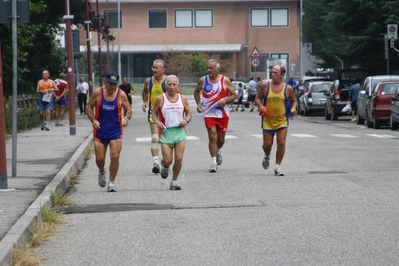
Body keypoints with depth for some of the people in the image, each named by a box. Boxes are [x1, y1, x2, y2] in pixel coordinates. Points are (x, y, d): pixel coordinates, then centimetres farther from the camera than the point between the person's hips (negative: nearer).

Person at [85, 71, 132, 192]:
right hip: (100, 130, 0)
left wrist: (126, 118, -15)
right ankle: (102, 172, 37)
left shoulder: (121, 95, -4)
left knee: (115, 156, -10)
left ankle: (112, 182, 3)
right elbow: (88, 107, 3)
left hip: (116, 130, 0)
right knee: (99, 158, 2)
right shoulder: (98, 93, -6)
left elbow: (128, 109, 6)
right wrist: (93, 120, -12)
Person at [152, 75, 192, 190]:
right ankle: (164, 165, 32)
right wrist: (157, 122, -10)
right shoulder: (160, 99, -1)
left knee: (179, 159, -6)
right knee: (168, 160, -6)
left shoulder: (183, 99, 5)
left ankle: (174, 181, 12)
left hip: (180, 131, 2)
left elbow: (189, 113, 15)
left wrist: (186, 120, -6)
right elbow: (154, 112, 9)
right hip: (166, 132, -2)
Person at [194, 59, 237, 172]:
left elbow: (234, 95, 0)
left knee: (221, 139, 11)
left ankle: (218, 151, 45)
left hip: (222, 114, 0)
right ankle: (214, 162, -6)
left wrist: (225, 101, -18)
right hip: (209, 114, 0)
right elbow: (196, 92, 17)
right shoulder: (203, 80, -1)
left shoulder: (225, 80, -5)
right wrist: (198, 103, 2)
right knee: (212, 137, -12)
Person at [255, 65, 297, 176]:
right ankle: (267, 156, 38)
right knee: (267, 144, 3)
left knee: (281, 143, -9)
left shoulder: (288, 88, -1)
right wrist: (261, 106, -11)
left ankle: (278, 166, 3)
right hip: (268, 120, 0)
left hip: (282, 121, 0)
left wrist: (293, 108, -9)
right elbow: (258, 98, 8)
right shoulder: (265, 86, -1)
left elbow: (294, 100, 12)